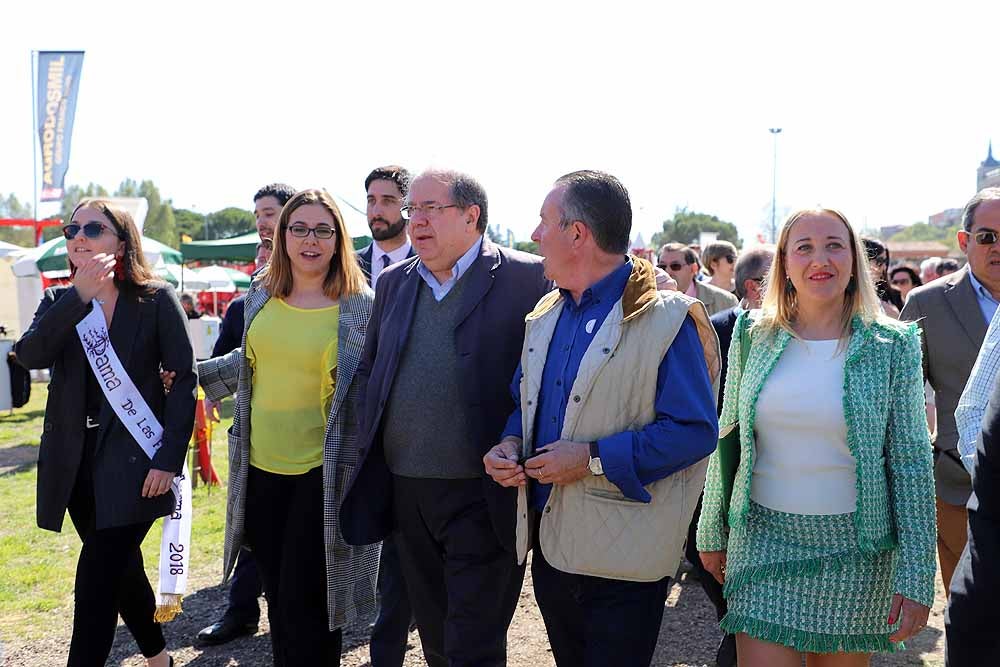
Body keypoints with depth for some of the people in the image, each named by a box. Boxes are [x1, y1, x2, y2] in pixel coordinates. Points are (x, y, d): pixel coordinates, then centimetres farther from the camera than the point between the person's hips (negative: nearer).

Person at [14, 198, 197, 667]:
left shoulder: (157, 300, -4)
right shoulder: (59, 302, 8)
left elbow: (184, 380, -7)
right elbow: (29, 355, -11)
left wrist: (170, 459, -14)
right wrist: (80, 296, -22)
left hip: (133, 463, -5)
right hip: (74, 464, 5)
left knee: (96, 584, -10)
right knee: (121, 569, 17)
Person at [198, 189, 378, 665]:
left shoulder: (362, 305, -9)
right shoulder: (261, 295, 4)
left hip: (321, 473, -4)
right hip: (259, 465, 5)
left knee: (306, 603, 1)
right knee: (277, 594, 16)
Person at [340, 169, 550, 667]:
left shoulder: (527, 278, -8)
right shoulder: (392, 282, 10)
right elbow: (368, 371, 17)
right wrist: (371, 449, 10)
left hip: (482, 496, -6)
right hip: (405, 491, 6)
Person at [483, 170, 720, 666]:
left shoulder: (667, 320, -13)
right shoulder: (545, 316, 10)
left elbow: (695, 431, -18)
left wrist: (594, 458, -22)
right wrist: (510, 445, -3)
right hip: (550, 546, 7)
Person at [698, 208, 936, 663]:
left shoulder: (892, 344, -5)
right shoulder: (753, 335, 1)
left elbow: (911, 461, -4)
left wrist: (916, 575, -8)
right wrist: (712, 532, 11)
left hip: (853, 551, -1)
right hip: (763, 538, 1)